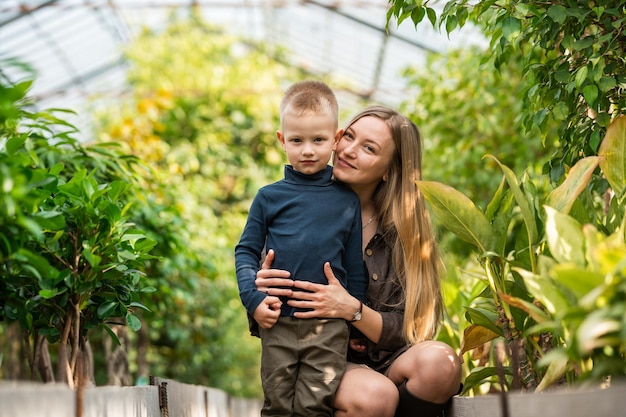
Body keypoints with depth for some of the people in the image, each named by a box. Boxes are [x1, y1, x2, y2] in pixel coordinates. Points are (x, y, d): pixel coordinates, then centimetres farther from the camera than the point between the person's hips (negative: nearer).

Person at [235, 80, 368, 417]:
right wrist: (253, 299, -7)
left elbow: (355, 268, 10)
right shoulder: (270, 197, 3)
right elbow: (246, 250, 6)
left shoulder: (347, 201, 5)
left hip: (329, 325, 0)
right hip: (277, 321, 1)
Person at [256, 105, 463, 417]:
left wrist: (351, 309, -23)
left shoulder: (403, 230, 1)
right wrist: (260, 289, -23)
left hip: (384, 361, 2)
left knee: (439, 361, -30)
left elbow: (406, 331, -4)